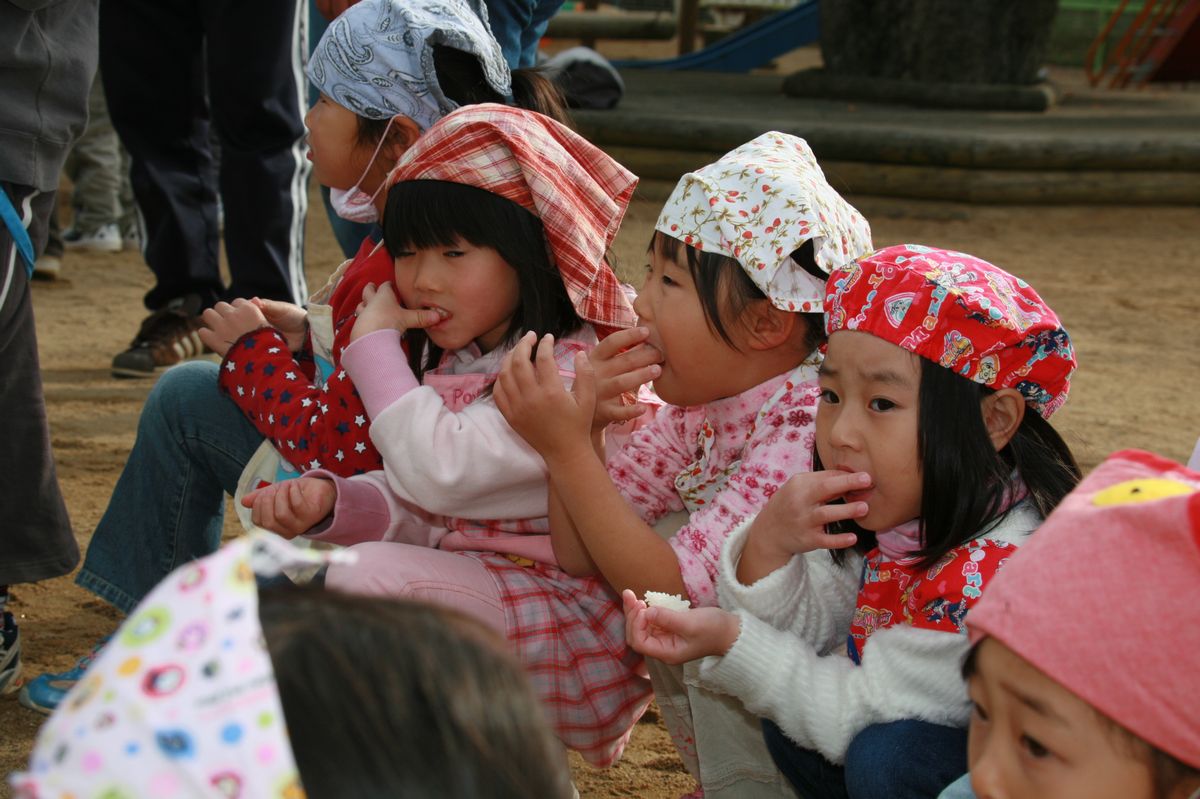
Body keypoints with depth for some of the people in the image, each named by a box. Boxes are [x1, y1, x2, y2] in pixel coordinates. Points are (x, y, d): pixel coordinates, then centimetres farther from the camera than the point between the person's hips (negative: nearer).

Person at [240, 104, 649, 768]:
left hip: (570, 624, -9)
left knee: (372, 577, -28)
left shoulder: (580, 370, -19)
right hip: (469, 583, 9)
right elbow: (416, 510, 10)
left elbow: (440, 471, -28)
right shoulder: (449, 360, 10)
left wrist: (375, 347, -14)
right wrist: (326, 501, -11)